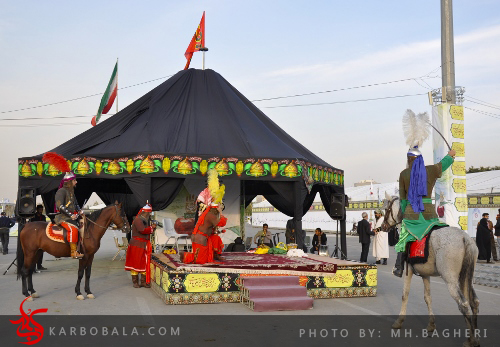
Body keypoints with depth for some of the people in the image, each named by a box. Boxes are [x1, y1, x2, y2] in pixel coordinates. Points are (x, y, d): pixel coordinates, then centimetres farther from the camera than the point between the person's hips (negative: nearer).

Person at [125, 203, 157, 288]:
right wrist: (151, 228, -11)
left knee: (145, 263, 9)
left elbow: (148, 231, 20)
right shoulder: (138, 220, -13)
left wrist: (152, 227, 2)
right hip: (137, 245, -9)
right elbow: (143, 230, -24)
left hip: (144, 245, 9)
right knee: (136, 263, -1)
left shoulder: (146, 220, 16)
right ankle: (135, 282, 8)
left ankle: (143, 282, 15)